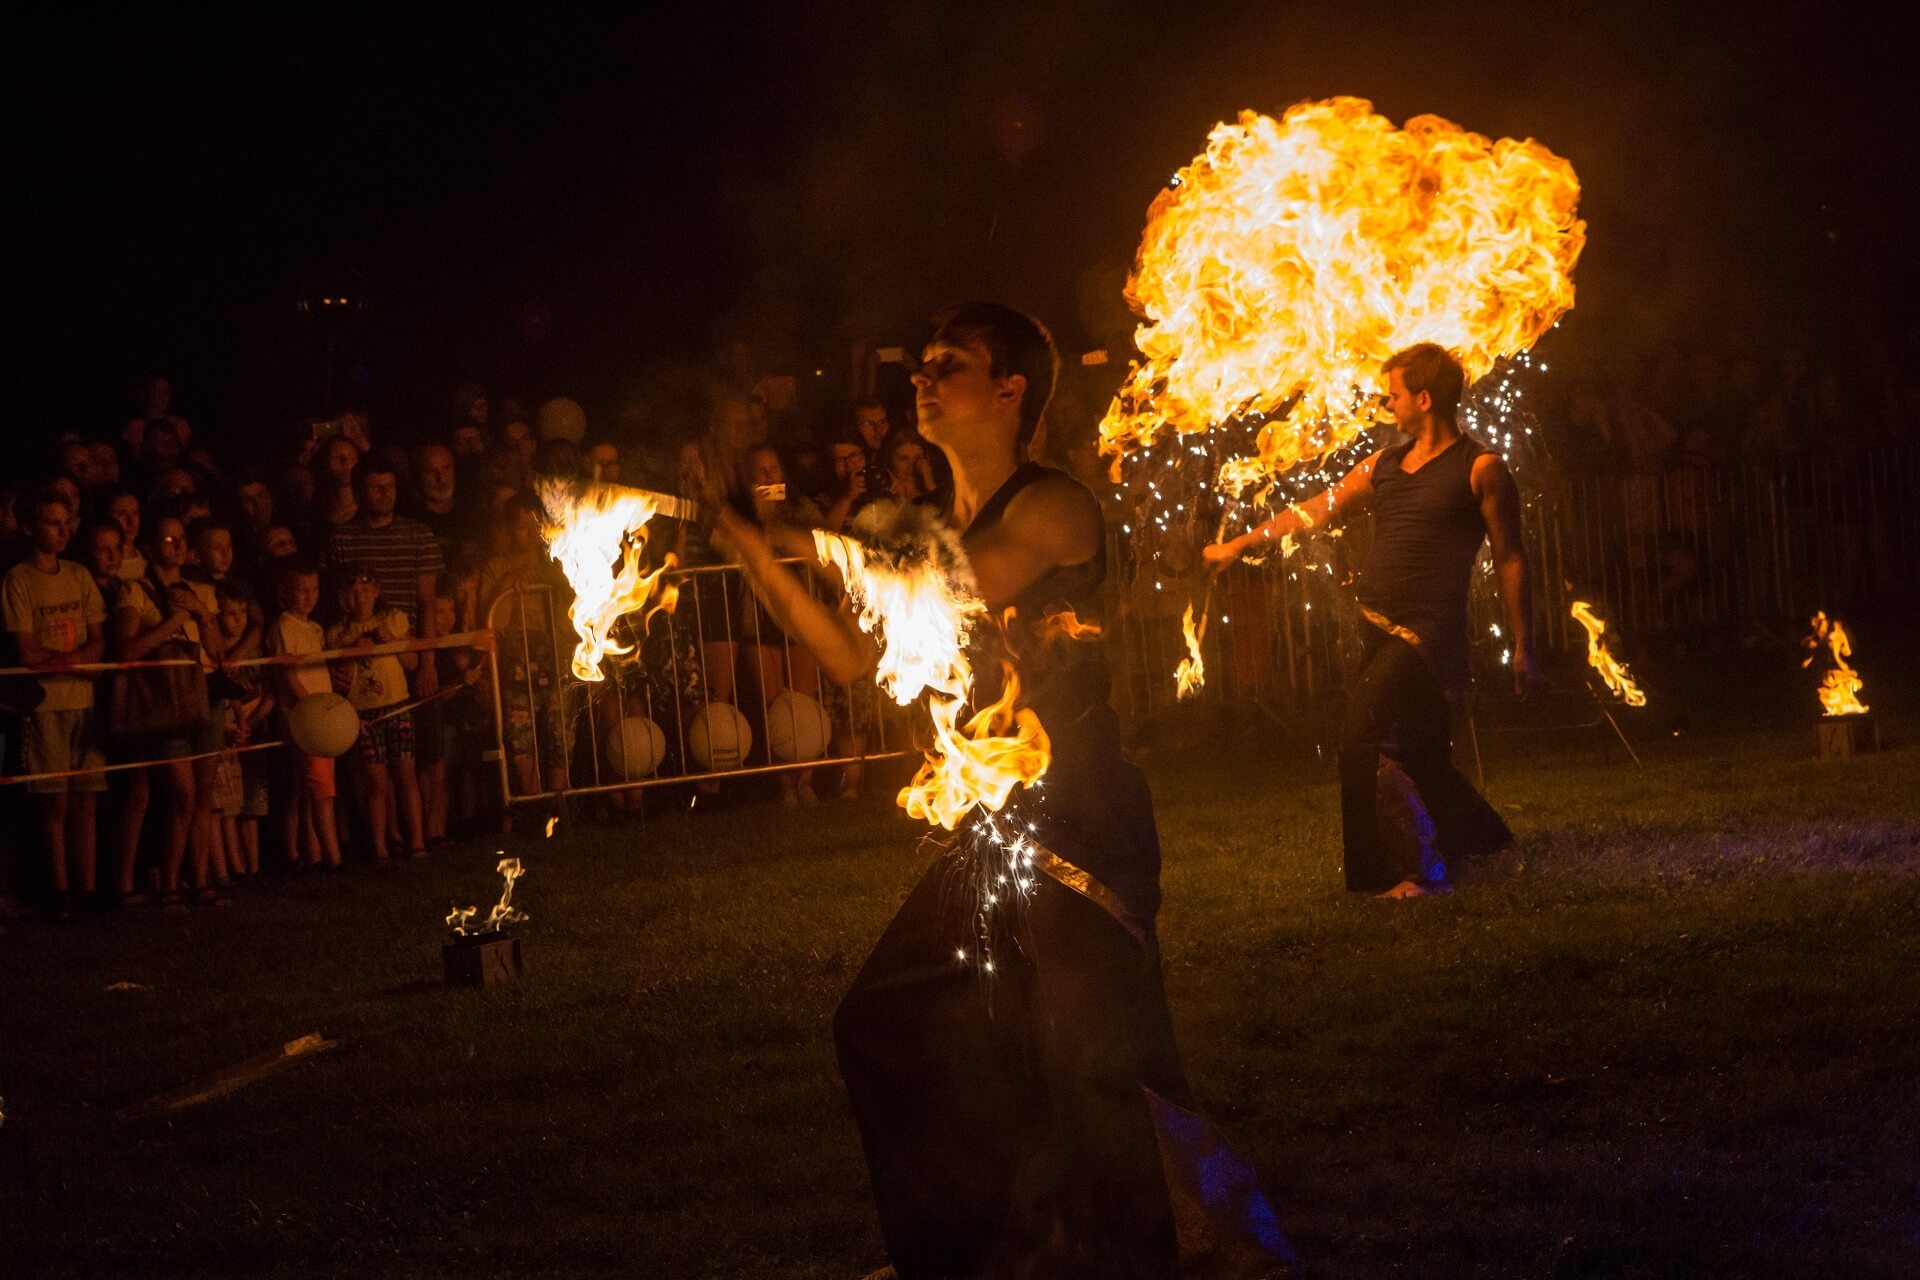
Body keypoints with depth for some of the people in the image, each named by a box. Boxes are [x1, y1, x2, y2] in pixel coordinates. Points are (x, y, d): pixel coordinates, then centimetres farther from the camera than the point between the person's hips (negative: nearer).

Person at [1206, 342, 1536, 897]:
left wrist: (1523, 649, -5)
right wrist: (1239, 545, 23)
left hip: (1427, 632, -7)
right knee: (1422, 756, 12)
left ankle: (1371, 872, -13)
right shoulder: (1386, 464, 15)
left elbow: (1510, 560, -3)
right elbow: (1317, 509, 22)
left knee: (1359, 737, -18)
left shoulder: (1481, 469, -4)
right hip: (1378, 628, 7)